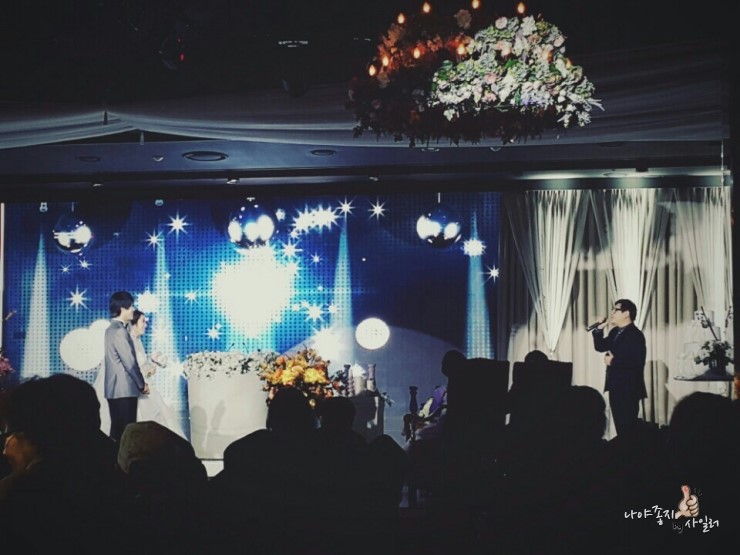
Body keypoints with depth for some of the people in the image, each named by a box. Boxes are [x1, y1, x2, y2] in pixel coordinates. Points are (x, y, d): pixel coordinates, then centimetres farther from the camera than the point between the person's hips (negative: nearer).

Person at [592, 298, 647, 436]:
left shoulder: (636, 335, -15)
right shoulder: (615, 332, 12)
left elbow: (638, 362, -23)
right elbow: (600, 347, 17)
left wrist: (613, 361, -18)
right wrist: (599, 329, 3)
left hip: (628, 388, -8)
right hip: (615, 386, 9)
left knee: (628, 426, -4)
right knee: (619, 424, 12)